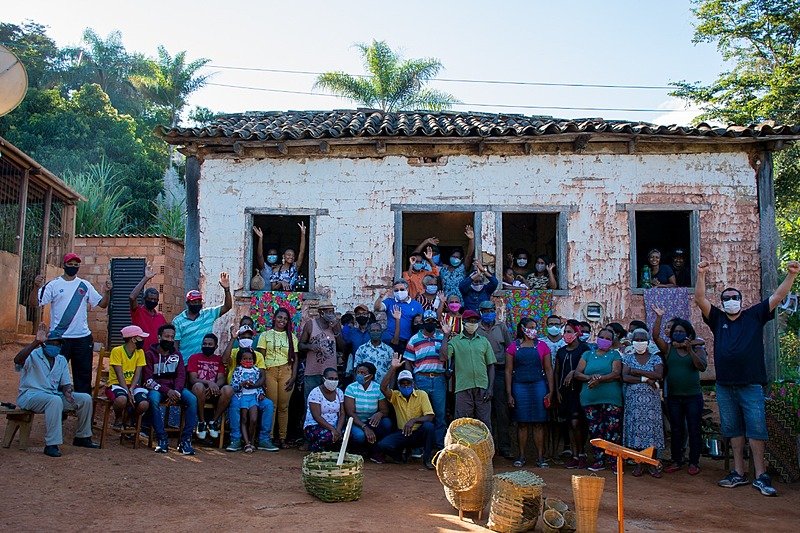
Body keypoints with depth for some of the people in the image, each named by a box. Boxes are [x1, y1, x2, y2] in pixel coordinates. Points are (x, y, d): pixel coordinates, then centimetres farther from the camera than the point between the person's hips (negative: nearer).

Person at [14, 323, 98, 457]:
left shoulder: (61, 360, 13)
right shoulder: (33, 356, -8)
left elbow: (66, 383, 12)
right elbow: (18, 360, -32)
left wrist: (67, 391, -13)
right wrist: (36, 342, -42)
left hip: (54, 395, 7)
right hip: (30, 395, -7)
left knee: (86, 398, -6)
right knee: (55, 400, -39)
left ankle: (82, 437, 8)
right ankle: (51, 445, -36)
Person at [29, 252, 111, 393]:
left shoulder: (85, 285, 7)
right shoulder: (53, 285, -2)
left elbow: (102, 304, 7)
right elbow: (34, 303, -10)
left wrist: (107, 291, -12)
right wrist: (36, 287, -28)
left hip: (83, 338, 3)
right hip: (59, 338, -3)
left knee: (84, 374, 12)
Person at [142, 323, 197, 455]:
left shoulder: (177, 354, 13)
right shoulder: (150, 354, 2)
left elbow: (181, 376, 4)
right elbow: (148, 379, -8)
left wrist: (176, 392, -17)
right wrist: (167, 391, -21)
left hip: (174, 388, 3)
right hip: (156, 388, -3)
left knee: (192, 399, -26)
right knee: (153, 399, -37)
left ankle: (186, 440, -25)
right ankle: (162, 439, -28)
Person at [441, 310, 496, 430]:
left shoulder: (484, 341, 12)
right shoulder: (455, 341, 5)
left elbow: (491, 366, 12)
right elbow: (444, 355, -13)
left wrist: (490, 388, 2)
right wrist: (446, 335, -5)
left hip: (482, 388, 2)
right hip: (463, 388, -2)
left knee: (485, 423, 2)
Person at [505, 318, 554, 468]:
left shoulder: (541, 346, 6)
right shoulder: (513, 347, 4)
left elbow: (548, 369, 7)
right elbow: (508, 371, 4)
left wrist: (550, 391, 0)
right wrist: (509, 394, -2)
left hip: (538, 386, 0)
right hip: (519, 387, 0)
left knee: (539, 423, 1)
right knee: (522, 423, 3)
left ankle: (540, 457, 6)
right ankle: (521, 456, 11)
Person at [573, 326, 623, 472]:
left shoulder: (615, 355, 8)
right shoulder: (587, 354, 15)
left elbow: (616, 374, -8)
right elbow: (577, 374, 6)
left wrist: (600, 379, -18)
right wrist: (591, 377, -12)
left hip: (611, 399, -3)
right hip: (590, 399, 3)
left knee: (613, 430, -6)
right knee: (595, 431, 4)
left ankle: (615, 461, 3)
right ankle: (599, 460, 14)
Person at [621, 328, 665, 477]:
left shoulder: (655, 358, 9)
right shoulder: (628, 358, 9)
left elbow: (659, 375, -9)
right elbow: (624, 377, -5)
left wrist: (637, 371, -10)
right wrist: (645, 379, -12)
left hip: (651, 399, 0)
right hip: (633, 398, 0)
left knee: (651, 427, -4)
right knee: (635, 427, -3)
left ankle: (652, 464, 4)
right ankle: (637, 464, 5)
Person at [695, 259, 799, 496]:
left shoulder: (754, 315, 7)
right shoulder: (717, 319, 10)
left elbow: (778, 296, 1)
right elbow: (700, 299, -1)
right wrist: (701, 274, -14)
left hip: (751, 385, -2)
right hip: (725, 386, 3)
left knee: (756, 429, -4)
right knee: (733, 430, 10)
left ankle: (761, 476, 0)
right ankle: (738, 473, 17)